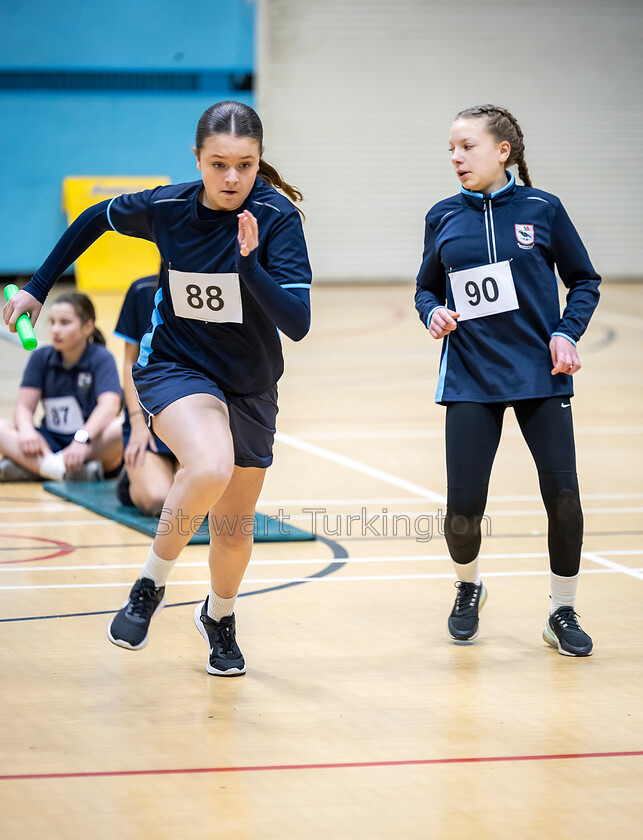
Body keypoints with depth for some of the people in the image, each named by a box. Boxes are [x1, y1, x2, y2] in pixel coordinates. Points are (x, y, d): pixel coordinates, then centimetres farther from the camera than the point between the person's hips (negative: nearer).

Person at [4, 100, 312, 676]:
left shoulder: (278, 217, -20)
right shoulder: (166, 207, -15)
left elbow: (297, 324, -27)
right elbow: (98, 219, 7)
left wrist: (250, 263, -41)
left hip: (249, 386, 2)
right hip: (174, 365, -1)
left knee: (235, 525, 12)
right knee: (209, 467, -33)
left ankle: (219, 616, 44)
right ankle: (151, 583, -8)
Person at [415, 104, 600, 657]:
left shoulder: (541, 209, 0)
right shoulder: (444, 218, 6)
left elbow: (584, 280, 7)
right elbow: (427, 289, 15)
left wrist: (567, 333, -8)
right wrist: (433, 312, -7)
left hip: (540, 374, -1)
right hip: (471, 380, 1)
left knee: (563, 495, -7)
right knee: (464, 507, -6)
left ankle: (564, 612, 14)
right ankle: (468, 587, 27)